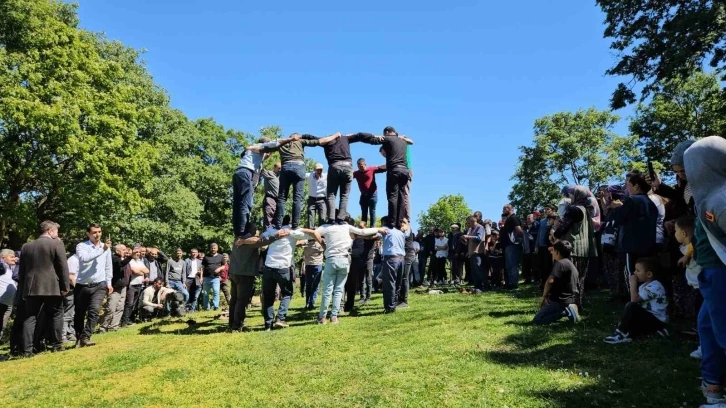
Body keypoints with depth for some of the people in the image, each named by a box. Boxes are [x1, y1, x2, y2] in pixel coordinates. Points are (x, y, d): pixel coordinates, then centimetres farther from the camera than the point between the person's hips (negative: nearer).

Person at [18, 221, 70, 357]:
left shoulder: (26, 246, 11)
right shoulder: (56, 244, -5)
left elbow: (21, 270, 14)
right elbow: (63, 267, -8)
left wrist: (22, 289, 19)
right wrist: (65, 286, -3)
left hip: (31, 287, 4)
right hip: (52, 287, -4)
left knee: (30, 318, 6)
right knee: (56, 315, 9)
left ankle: (27, 349, 1)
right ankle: (56, 345, 10)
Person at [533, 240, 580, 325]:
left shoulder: (559, 263, -14)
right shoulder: (571, 265, 16)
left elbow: (550, 281, -28)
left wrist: (544, 297, -15)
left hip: (559, 300, -10)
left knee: (537, 320, -11)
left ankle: (565, 312, -14)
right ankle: (567, 309, 7)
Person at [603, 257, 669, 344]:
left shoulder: (654, 287, -20)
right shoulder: (644, 286, 11)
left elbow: (634, 300, -27)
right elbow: (636, 301, 11)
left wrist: (633, 283, -21)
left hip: (657, 321, -10)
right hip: (649, 318, 10)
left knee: (631, 307, -28)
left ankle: (622, 333, -20)